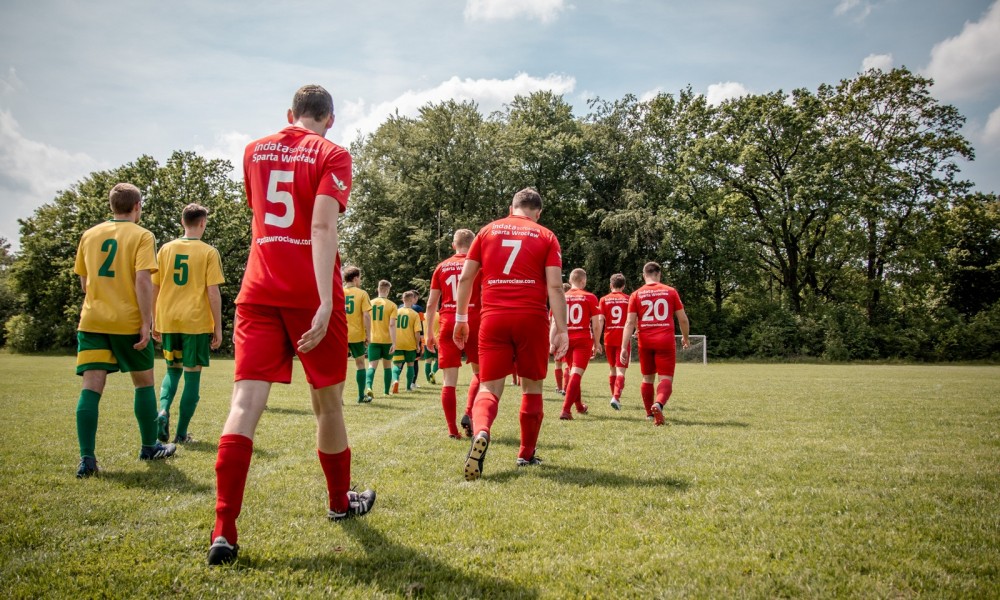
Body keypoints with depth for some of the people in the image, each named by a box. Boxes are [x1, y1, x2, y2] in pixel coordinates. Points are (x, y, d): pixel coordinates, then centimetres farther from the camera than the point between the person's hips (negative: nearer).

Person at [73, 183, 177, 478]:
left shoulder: (89, 235, 11)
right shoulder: (142, 236, -4)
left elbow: (84, 283, 17)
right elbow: (143, 280, -15)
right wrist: (146, 322, -14)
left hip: (91, 320, 4)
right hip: (128, 321, -3)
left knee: (91, 386, -1)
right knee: (144, 382, 12)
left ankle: (87, 458, -10)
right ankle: (149, 447, 23)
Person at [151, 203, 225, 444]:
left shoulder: (166, 249, 7)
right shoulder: (208, 252, -5)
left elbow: (154, 289, 9)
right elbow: (213, 292, -9)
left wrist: (155, 323, 17)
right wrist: (218, 327, -3)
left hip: (168, 322, 4)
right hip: (196, 322, -4)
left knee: (173, 370, 21)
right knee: (192, 374, 5)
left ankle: (163, 411, -4)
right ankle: (182, 433, 7)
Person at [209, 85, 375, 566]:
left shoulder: (254, 151, 15)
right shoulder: (331, 154, -1)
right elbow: (322, 226, -16)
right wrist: (326, 302, -23)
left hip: (258, 291, 4)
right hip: (311, 295, -3)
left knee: (246, 401, -4)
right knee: (327, 402, 11)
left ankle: (224, 531, -13)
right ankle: (340, 501, 29)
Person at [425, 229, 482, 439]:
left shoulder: (441, 267, 10)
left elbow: (431, 303, 9)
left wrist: (430, 332, 15)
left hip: (447, 323, 2)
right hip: (473, 323, -2)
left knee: (450, 379, 3)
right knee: (479, 372, 15)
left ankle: (452, 429, 4)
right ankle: (468, 414, -3)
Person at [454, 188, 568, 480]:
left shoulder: (488, 231, 13)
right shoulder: (546, 236, 8)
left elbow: (465, 277, 9)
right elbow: (555, 286, -2)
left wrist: (461, 319, 16)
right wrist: (561, 329, -2)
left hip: (493, 318, 1)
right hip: (531, 318, -1)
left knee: (489, 387, 2)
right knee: (532, 387, 15)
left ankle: (480, 433, -29)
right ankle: (526, 454, 22)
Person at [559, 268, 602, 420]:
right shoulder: (590, 298, -2)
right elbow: (596, 325, -4)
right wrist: (597, 343, 7)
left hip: (566, 339, 4)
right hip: (583, 339, -4)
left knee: (573, 372, 21)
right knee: (577, 373, -9)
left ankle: (579, 406, 36)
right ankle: (566, 410, -21)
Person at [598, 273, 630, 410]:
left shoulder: (604, 299, 3)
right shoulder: (629, 299, 3)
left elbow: (600, 320, -5)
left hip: (609, 338, 2)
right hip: (623, 338, -2)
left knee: (613, 369, 17)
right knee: (620, 370, -6)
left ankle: (615, 397, 26)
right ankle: (616, 397, -25)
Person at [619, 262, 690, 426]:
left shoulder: (636, 294, 4)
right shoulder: (671, 291, 4)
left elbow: (630, 323, -4)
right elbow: (683, 319, 7)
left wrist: (624, 347, -5)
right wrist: (685, 337, 25)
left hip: (645, 342, 2)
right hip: (666, 340, -2)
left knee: (647, 378, 17)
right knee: (666, 378, -4)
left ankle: (650, 413, 27)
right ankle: (658, 404, -32)